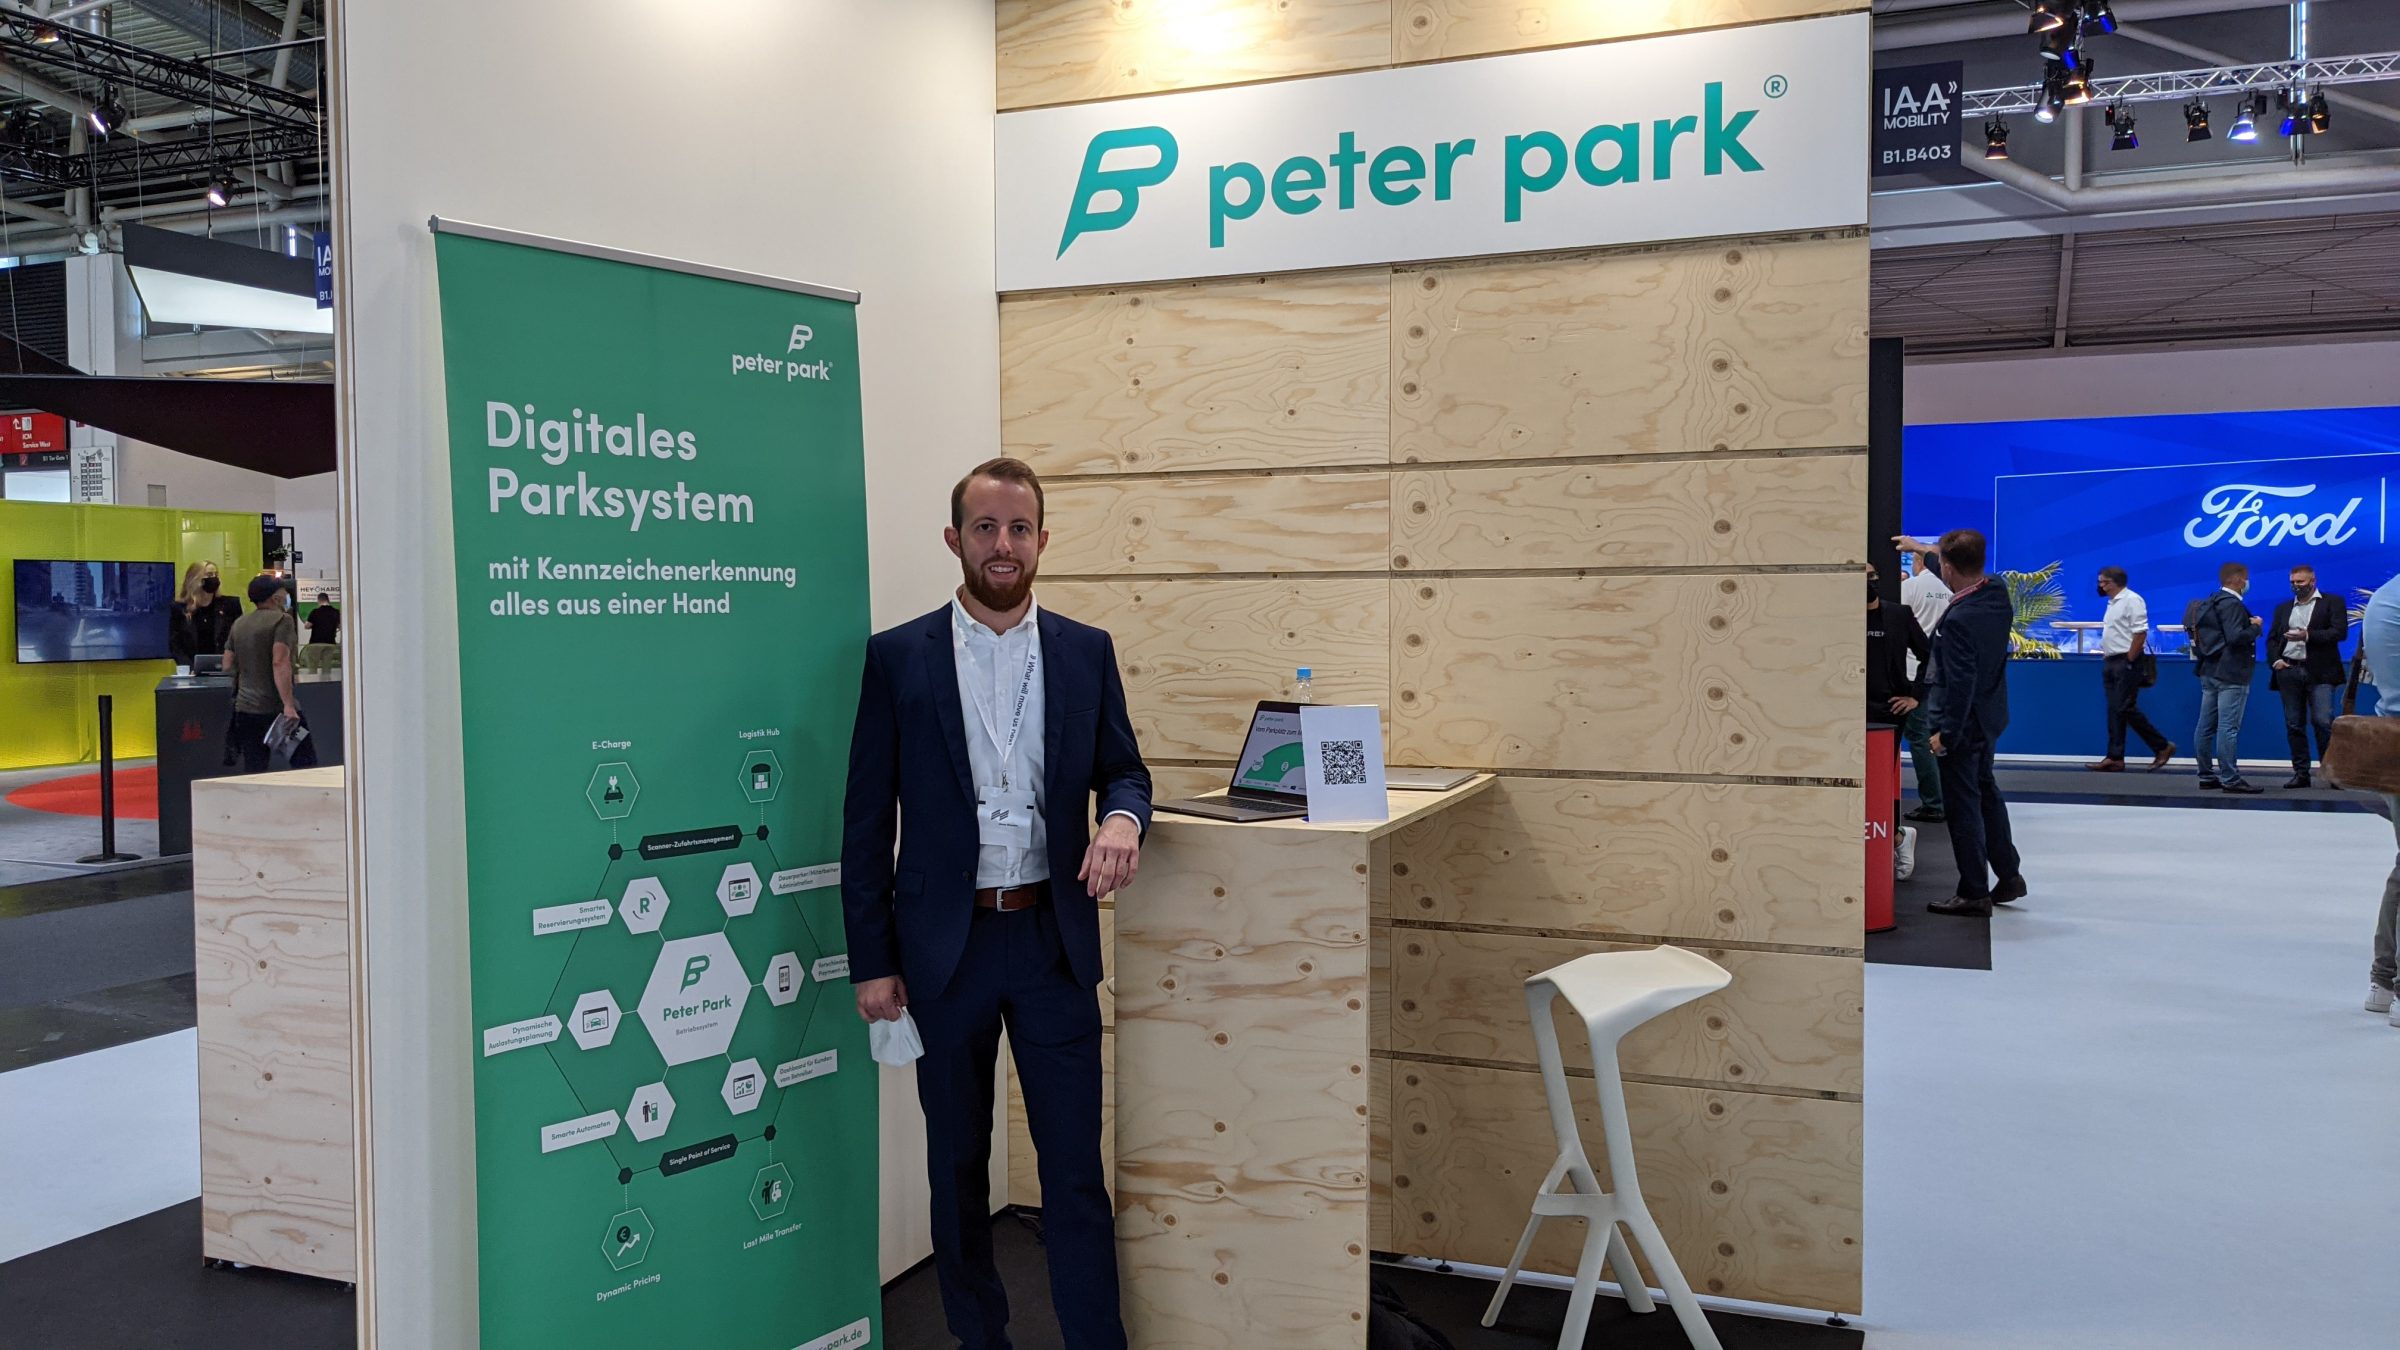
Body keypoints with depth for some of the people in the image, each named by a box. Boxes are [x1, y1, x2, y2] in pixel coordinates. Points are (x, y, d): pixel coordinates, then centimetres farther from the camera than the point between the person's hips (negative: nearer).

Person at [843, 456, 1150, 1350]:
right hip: (944, 944, 0)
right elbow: (867, 823, -2)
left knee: (1076, 1161, 4)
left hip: (1054, 940, 1)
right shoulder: (897, 657, -3)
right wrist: (871, 961, -4)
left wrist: (1122, 817, -14)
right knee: (957, 1162, 13)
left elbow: (1123, 769, 11)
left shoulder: (1087, 651, 3)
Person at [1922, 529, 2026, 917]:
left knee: (1963, 805, 1)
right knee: (1986, 792, 23)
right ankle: (2009, 876, 33)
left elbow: (1960, 683, -26)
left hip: (1963, 723, -9)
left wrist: (1946, 733, -18)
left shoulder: (1959, 620, -27)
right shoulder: (1998, 598, -2)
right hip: (1990, 717, 9)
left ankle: (1974, 893, 10)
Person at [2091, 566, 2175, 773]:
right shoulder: (2113, 602, 17)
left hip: (2127, 663, -9)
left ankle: (2162, 747, 3)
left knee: (2125, 709, -10)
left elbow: (2140, 632, -19)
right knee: (2114, 711, 6)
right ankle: (2115, 758, 6)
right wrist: (2106, 655, 13)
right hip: (2111, 663, 9)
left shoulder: (2132, 600, -12)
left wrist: (2129, 660, -18)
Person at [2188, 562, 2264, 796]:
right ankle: (2230, 780, -10)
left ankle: (2207, 776, 14)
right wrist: (2255, 627, -7)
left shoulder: (2211, 602, 15)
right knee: (2228, 727, -9)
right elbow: (2235, 637, -23)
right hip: (2231, 674, -10)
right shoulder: (2231, 604, -13)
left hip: (2210, 672, 10)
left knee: (2206, 726, 8)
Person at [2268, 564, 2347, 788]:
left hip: (2319, 671, -4)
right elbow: (2272, 638, 17)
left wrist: (2308, 635, -17)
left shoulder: (2332, 603, 6)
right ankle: (2301, 773, 7)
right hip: (2289, 671, 4)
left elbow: (2340, 632, -6)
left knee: (2322, 721, -12)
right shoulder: (2283, 608, 19)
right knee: (2294, 725, 3)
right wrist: (2276, 659, -1)